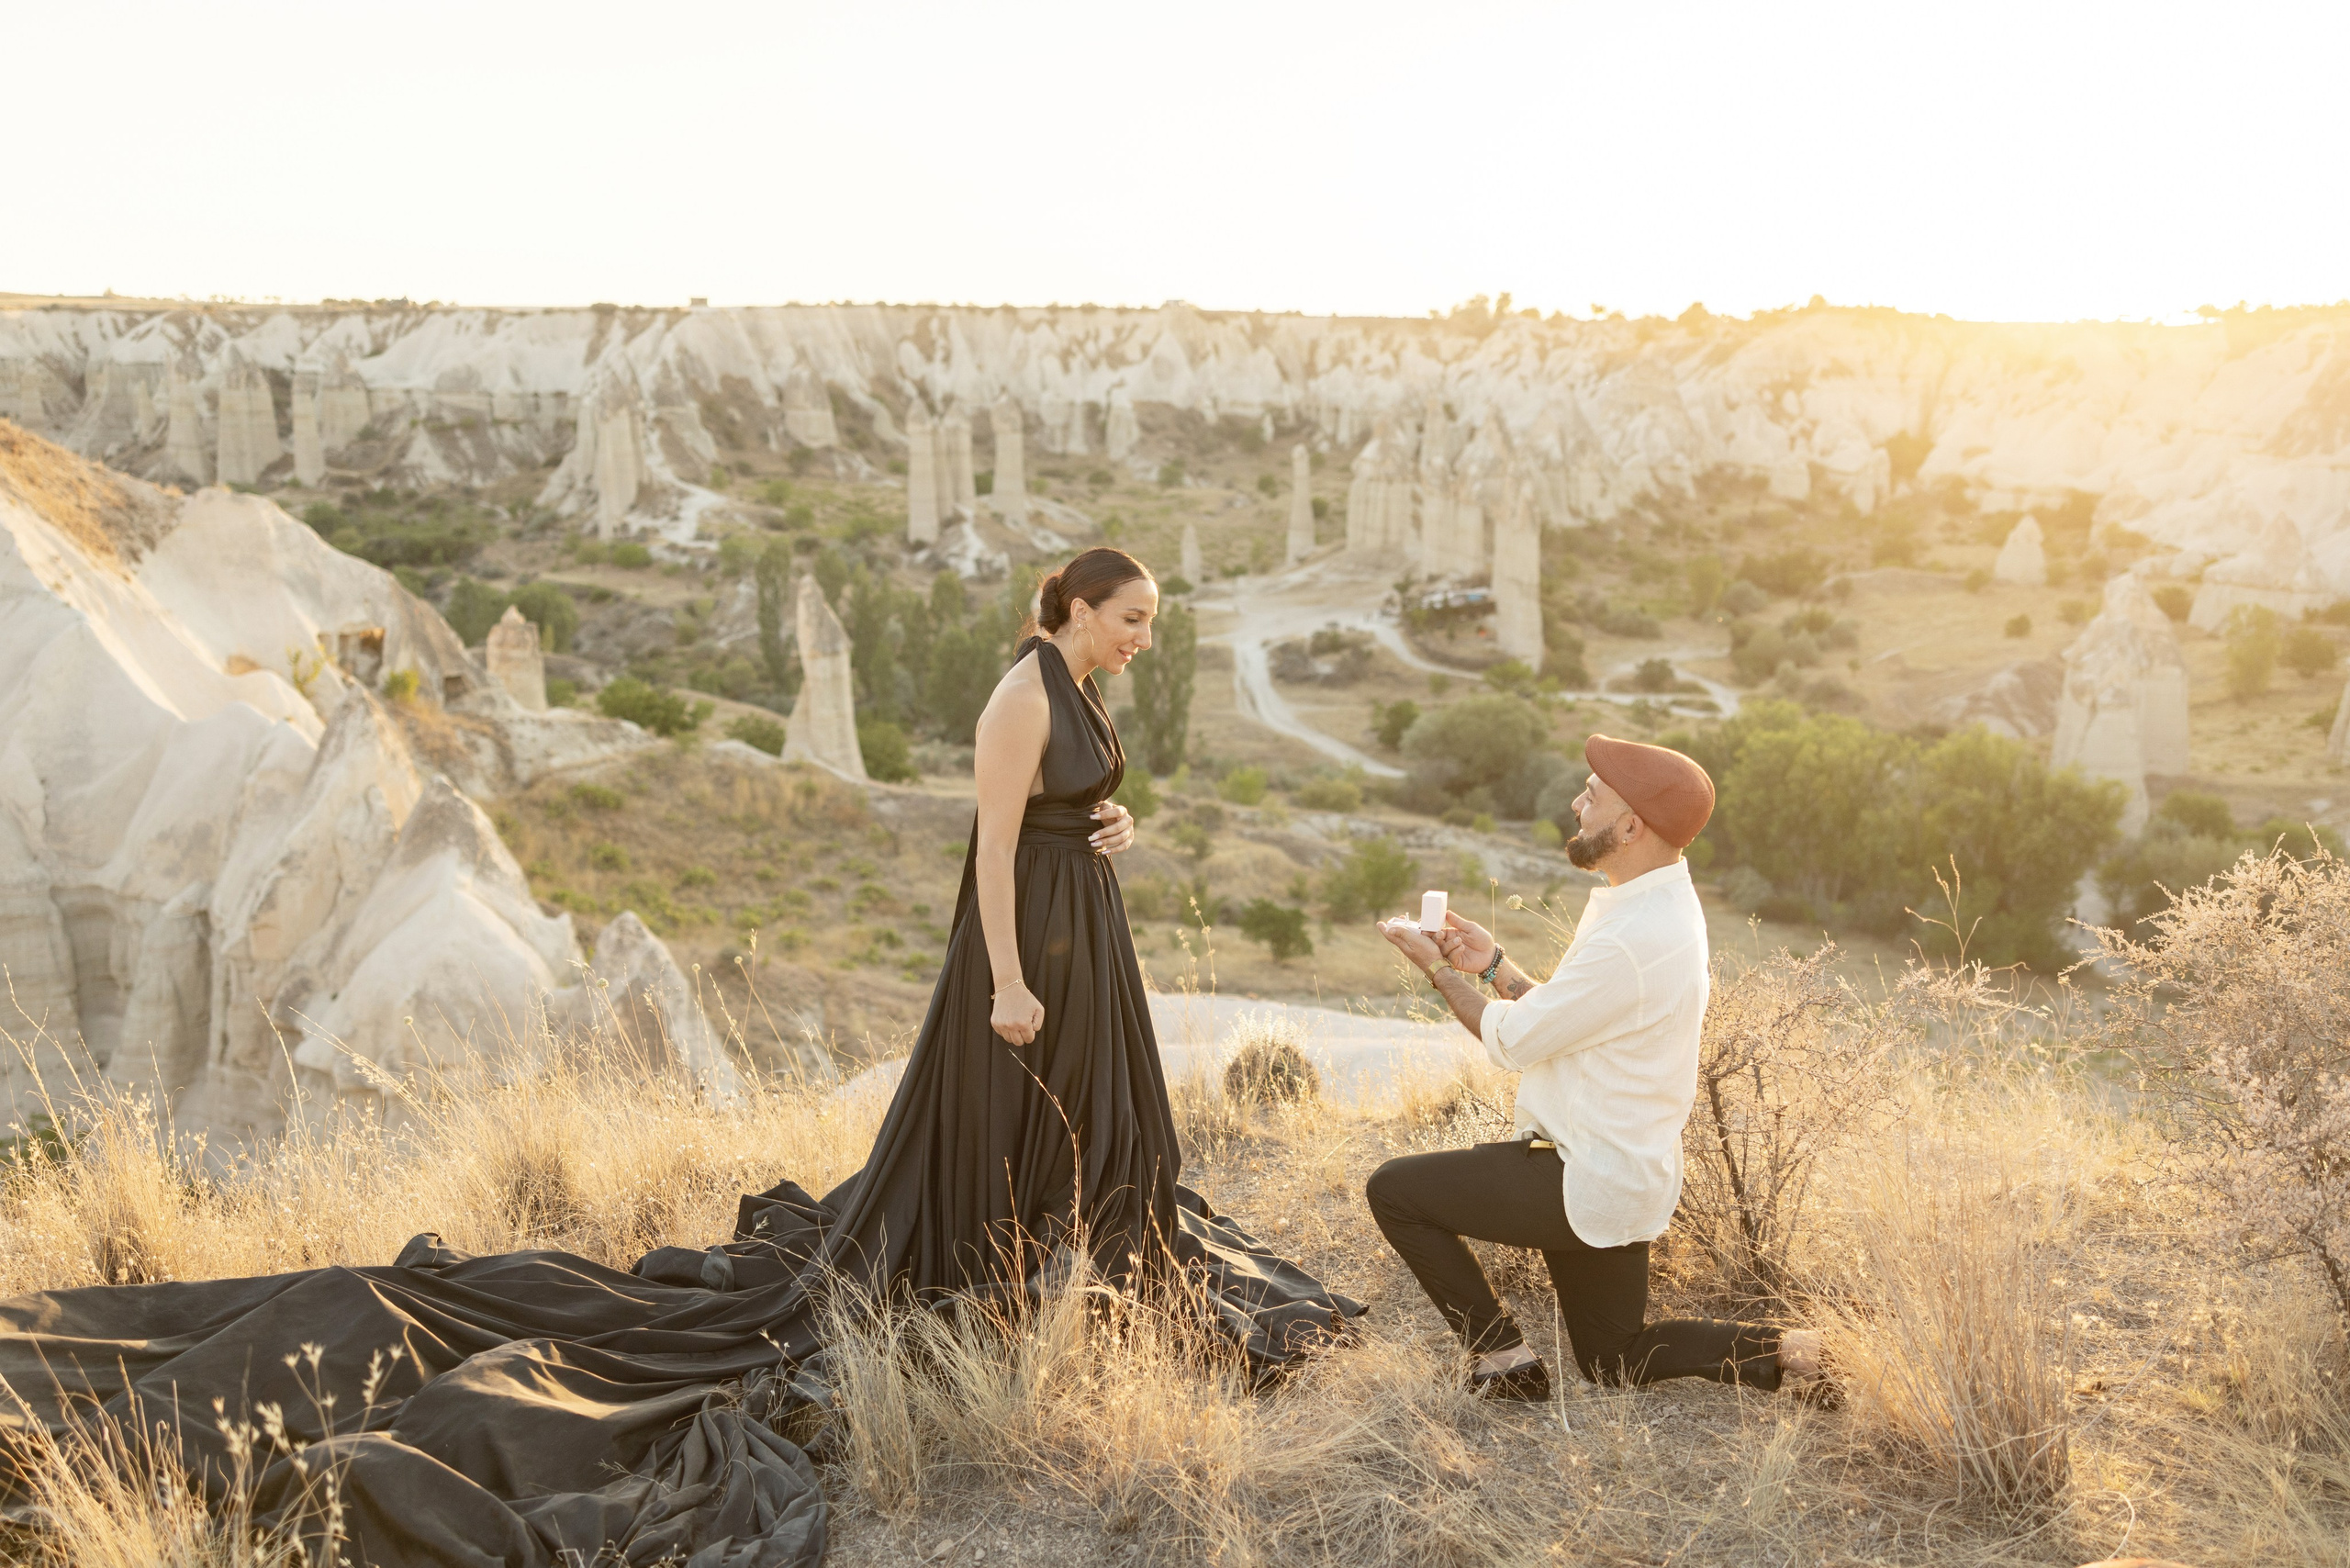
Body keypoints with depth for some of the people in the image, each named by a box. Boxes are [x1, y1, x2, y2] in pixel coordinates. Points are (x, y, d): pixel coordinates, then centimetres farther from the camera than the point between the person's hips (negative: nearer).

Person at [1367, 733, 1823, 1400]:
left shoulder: (1635, 942, -29)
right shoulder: (1660, 904, 5)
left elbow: (1514, 1039, -19)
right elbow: (1563, 1021, 12)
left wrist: (1439, 970, -6)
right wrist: (1494, 965, 4)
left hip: (1591, 1182, -10)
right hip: (1621, 1170, 10)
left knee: (1394, 1190, -5)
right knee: (1617, 1360, 24)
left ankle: (1505, 1359, 3)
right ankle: (1779, 1353, 13)